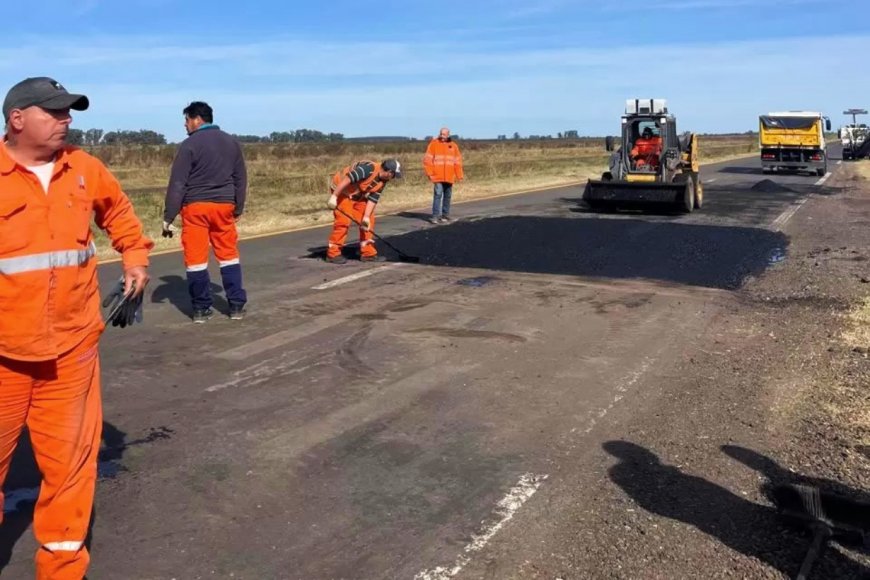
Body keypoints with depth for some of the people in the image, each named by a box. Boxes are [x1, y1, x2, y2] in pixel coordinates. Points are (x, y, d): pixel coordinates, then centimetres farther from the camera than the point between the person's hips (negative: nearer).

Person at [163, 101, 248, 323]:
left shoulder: (189, 144, -8)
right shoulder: (231, 142, 8)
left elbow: (177, 184, -10)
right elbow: (241, 179, 13)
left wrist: (168, 217, -6)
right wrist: (238, 209, 23)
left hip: (195, 207, -4)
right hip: (223, 206, 4)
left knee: (196, 258, 4)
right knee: (229, 255, 12)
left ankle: (201, 309, 9)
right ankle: (237, 306, 12)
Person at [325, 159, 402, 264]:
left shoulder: (382, 181, -4)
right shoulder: (368, 168, -30)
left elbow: (373, 199, -4)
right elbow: (347, 180, -34)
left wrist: (366, 217, -12)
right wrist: (334, 196, -35)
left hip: (357, 195, 9)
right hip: (341, 190, -9)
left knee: (369, 219, 3)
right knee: (344, 220, -13)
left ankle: (368, 252, 10)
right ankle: (333, 253, -1)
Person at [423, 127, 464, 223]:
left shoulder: (453, 145, 9)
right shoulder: (434, 144, 0)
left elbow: (457, 161, 11)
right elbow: (427, 159, -3)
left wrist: (459, 175, 7)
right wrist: (429, 173, -9)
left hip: (449, 176, 4)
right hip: (438, 176, -4)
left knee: (447, 196, 10)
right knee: (438, 194, -12)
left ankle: (445, 214, 20)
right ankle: (435, 216, -12)